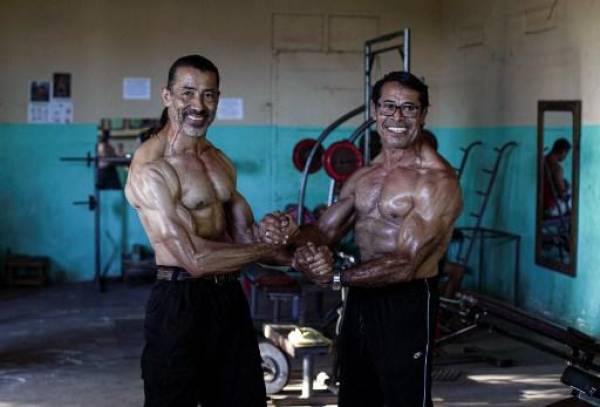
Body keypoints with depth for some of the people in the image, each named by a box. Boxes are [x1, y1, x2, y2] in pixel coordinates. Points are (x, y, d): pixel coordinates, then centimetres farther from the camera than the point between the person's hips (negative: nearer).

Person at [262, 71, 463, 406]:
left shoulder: (436, 180, -16)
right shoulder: (364, 175, 10)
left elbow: (405, 263, -23)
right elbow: (324, 231, 6)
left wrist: (336, 278, -28)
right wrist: (289, 236, -17)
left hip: (406, 305, -8)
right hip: (361, 299, 8)